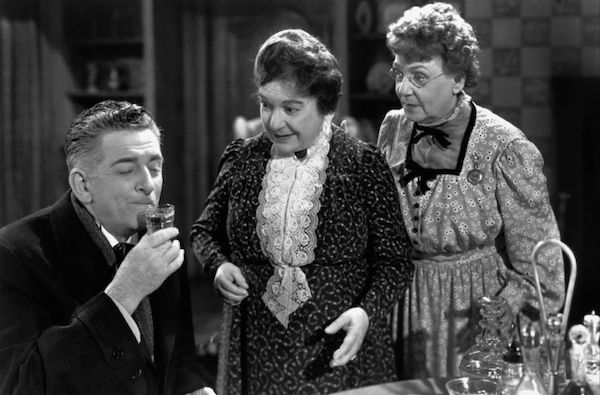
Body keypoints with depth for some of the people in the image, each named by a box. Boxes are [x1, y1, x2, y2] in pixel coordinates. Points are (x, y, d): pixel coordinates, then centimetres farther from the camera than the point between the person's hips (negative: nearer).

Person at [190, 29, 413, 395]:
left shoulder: (365, 165, -6)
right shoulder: (241, 159, 2)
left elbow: (394, 260, -4)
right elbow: (204, 230, 15)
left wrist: (367, 312, -20)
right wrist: (219, 265, -5)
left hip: (340, 353, -2)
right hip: (256, 355, 3)